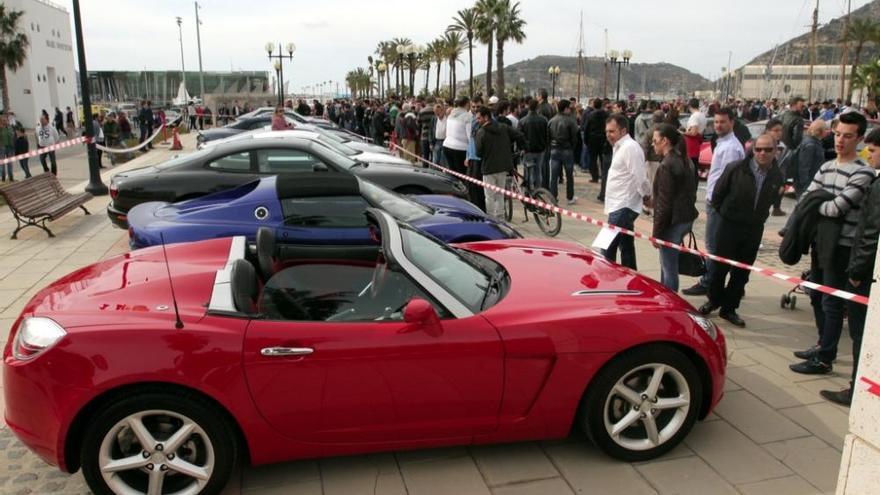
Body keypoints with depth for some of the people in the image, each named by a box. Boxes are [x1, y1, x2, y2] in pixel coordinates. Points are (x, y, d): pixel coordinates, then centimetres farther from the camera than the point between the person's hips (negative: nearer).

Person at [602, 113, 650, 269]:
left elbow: (640, 177, -18)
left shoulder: (630, 147, -16)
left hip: (623, 207, -10)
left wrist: (648, 195, -7)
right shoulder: (619, 147, 17)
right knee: (626, 248, 17)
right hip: (619, 206, 10)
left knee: (608, 250, -11)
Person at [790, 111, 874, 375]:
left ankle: (824, 359, 6)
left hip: (842, 246, -7)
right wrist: (819, 206, -10)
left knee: (832, 303, -2)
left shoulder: (863, 173, -13)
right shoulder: (826, 167, 11)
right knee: (817, 296, 17)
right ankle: (823, 345, 33)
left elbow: (837, 207, -20)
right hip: (821, 241, 8)